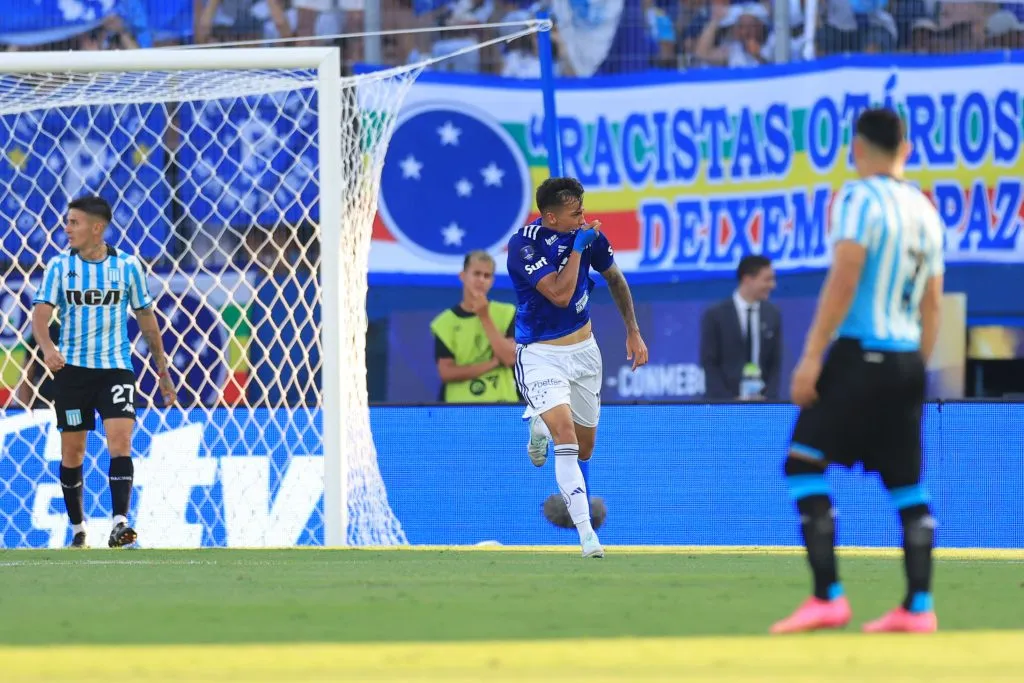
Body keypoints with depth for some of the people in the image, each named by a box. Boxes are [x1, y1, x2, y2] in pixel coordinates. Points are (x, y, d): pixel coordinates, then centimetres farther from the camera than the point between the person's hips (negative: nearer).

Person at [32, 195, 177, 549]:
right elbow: (41, 312, -11)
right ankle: (77, 529, 18)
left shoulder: (127, 266, 1)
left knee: (120, 441, -17)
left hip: (115, 367, -1)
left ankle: (119, 523, -21)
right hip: (72, 369, 1)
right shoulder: (60, 266, 0)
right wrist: (47, 346, -33)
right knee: (72, 451, 5)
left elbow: (146, 319, 9)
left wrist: (163, 371, 12)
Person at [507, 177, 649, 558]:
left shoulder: (588, 233, -6)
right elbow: (560, 295, -30)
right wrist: (577, 247, -25)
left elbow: (614, 278, 12)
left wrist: (633, 332, 13)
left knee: (585, 448, 15)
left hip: (583, 348, 6)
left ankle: (540, 426, 50)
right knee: (566, 437, -24)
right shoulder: (524, 245, -22)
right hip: (540, 355, -6)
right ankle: (586, 533, -24)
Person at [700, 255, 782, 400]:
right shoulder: (715, 316, -2)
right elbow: (709, 364, -4)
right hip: (723, 403, -3)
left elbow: (775, 363, 10)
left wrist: (768, 397, -6)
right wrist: (730, 400, -14)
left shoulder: (773, 315, 9)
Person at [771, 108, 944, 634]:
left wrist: (812, 356, -17)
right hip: (908, 356, 8)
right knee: (906, 482, 11)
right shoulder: (924, 210, 15)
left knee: (804, 464, -6)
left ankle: (827, 598, -16)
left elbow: (844, 278, -16)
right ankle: (919, 606, 7)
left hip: (860, 353, -7)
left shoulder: (859, 198, -7)